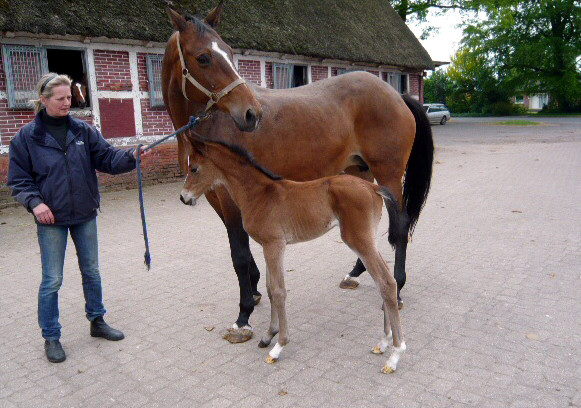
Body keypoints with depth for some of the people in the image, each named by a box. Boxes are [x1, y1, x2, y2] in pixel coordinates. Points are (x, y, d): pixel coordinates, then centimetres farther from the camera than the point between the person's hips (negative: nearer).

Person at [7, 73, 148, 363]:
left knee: (92, 271, 15)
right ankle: (51, 337, 23)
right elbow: (18, 179, -1)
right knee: (52, 280, 5)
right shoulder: (26, 137, -5)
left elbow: (107, 158, -4)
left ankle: (97, 322, 34)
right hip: (51, 219, -3)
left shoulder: (84, 130, 1)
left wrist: (131, 157, -24)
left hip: (85, 215, 3)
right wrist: (34, 202, -18)